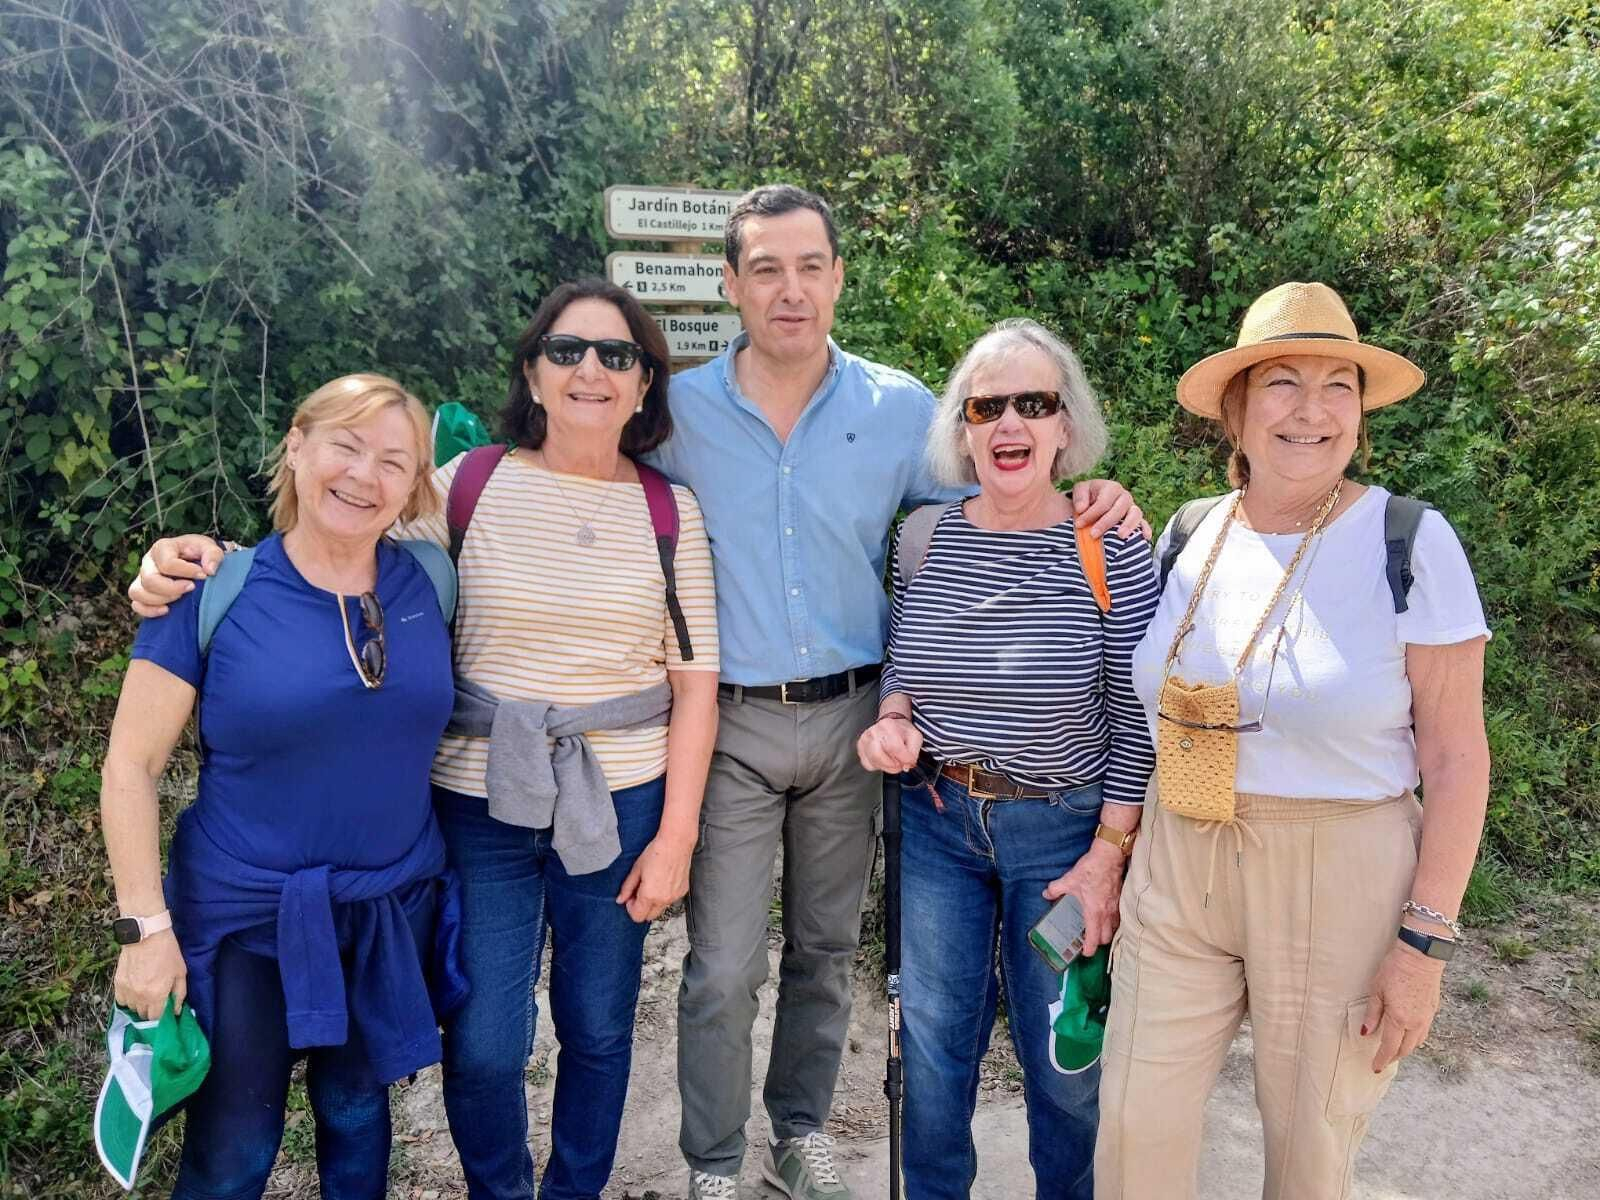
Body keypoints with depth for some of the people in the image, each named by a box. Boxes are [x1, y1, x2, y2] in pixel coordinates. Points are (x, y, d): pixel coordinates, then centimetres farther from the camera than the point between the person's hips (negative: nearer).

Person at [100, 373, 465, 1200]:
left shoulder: (429, 585, -4)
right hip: (246, 916, -3)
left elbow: (448, 718, 11)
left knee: (356, 1111, 22)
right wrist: (144, 925, -11)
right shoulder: (214, 593, -13)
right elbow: (131, 765, -9)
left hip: (394, 910, 3)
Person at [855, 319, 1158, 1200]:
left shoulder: (1112, 548, -12)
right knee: (932, 1041, 15)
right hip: (933, 818, 3)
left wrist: (1109, 854, -10)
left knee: (1062, 1058, 12)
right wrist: (892, 716, -8)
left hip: (1062, 829, -2)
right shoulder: (924, 538, -2)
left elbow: (1135, 720, -8)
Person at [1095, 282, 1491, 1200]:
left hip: (1337, 883, -3)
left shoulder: (1409, 542, -11)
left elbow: (1456, 758, -9)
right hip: (1177, 876, 4)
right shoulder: (1188, 535, 2)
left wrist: (1427, 938, -12)